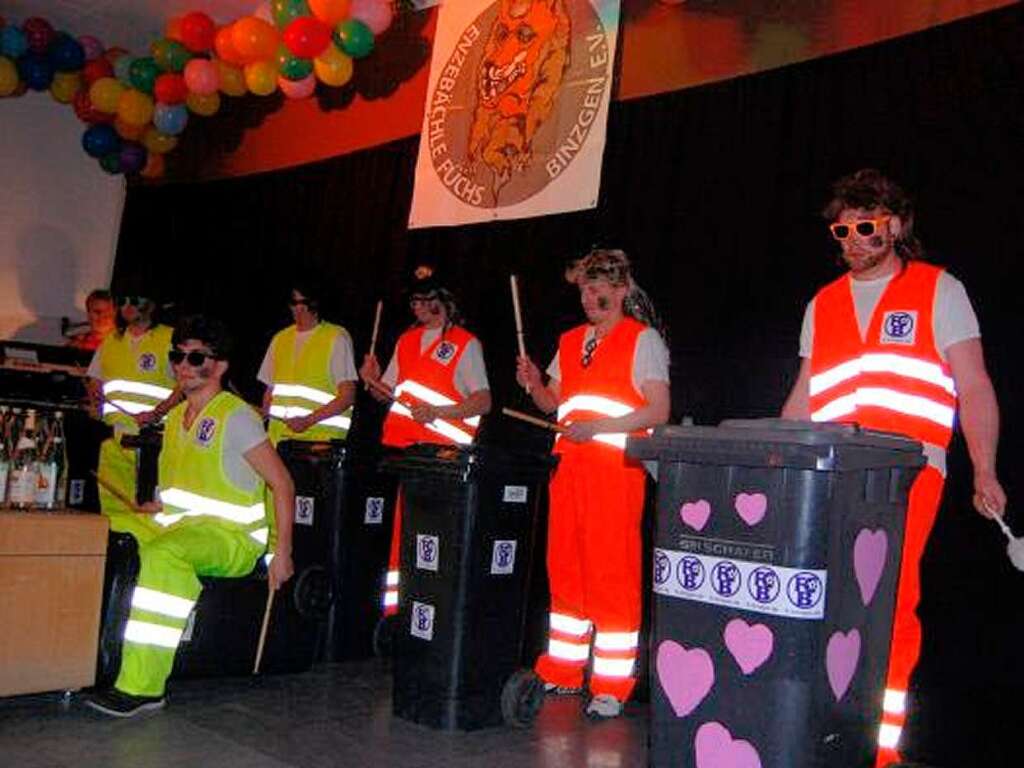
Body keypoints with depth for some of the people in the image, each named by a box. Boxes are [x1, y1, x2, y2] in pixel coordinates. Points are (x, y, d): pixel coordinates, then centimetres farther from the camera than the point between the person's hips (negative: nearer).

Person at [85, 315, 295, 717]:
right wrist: (156, 508, 7)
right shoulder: (176, 416, 16)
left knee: (161, 554, -35)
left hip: (231, 537, -8)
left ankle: (142, 686, -32)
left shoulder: (235, 415, -8)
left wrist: (282, 553, -16)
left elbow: (282, 484, -11)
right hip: (179, 526, 8)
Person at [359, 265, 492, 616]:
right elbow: (389, 394, 23)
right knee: (397, 526, 5)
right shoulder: (407, 340, 18)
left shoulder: (465, 343, 0)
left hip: (440, 453, -5)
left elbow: (484, 402, -7)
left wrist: (436, 412, -18)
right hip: (399, 445, 5)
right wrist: (373, 382, 1)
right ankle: (393, 603, 14)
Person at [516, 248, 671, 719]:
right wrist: (533, 384, -1)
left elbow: (659, 410, -9)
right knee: (565, 569, 9)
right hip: (570, 465, 6)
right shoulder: (571, 341, 18)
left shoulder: (643, 339, -1)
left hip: (617, 468, -6)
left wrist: (597, 427, -17)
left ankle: (612, 687, 5)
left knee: (612, 573, -4)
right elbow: (553, 403, 21)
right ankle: (562, 672, 21)